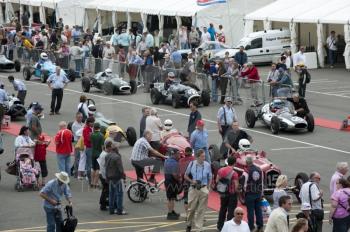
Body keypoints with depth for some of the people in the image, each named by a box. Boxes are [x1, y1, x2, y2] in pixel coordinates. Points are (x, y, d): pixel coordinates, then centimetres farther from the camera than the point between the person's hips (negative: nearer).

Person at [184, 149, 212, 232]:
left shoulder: (207, 165, -3)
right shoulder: (192, 164, -4)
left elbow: (210, 178, 7)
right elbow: (186, 175, 9)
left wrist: (208, 188, -3)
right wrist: (191, 181, -8)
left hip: (203, 189, 0)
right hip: (193, 188, 0)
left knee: (201, 210, 2)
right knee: (191, 208, 7)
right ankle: (189, 225, 28)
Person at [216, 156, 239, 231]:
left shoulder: (220, 170, -2)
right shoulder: (234, 173, -19)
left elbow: (217, 181, 4)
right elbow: (236, 185, -19)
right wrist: (236, 191, 0)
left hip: (223, 193, 6)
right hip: (231, 194, -6)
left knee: (222, 209, 20)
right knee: (231, 211, 1)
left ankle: (220, 226, 27)